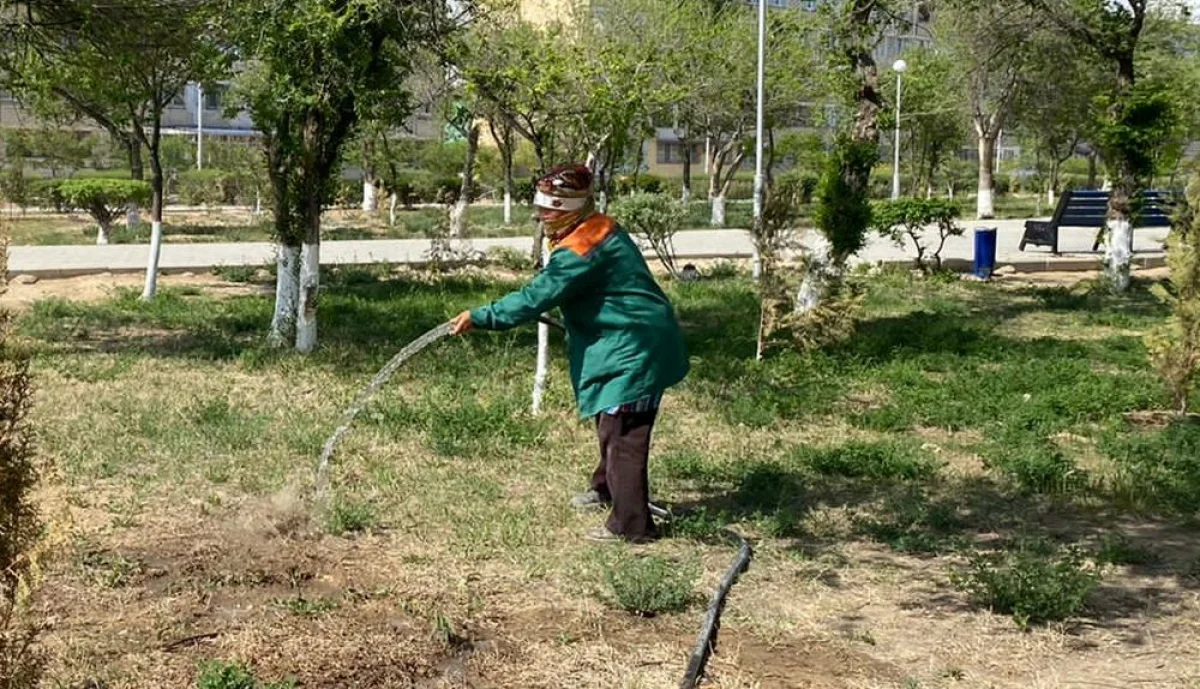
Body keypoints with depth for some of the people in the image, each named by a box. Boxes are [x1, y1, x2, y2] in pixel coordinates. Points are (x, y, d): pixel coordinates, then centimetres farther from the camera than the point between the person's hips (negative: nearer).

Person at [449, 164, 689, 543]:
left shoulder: (581, 251, -23)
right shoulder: (600, 229, 9)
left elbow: (535, 298, -25)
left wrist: (479, 317, -21)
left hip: (634, 352, -11)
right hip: (635, 344, 11)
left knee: (621, 434, -8)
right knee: (612, 425, 25)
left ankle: (630, 525, -4)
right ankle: (606, 489, 44)